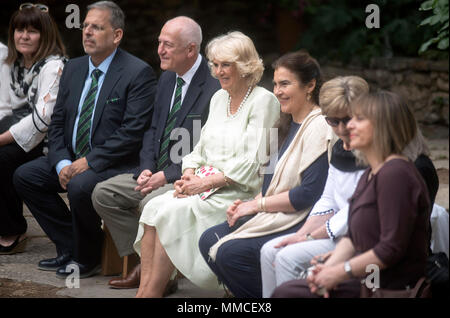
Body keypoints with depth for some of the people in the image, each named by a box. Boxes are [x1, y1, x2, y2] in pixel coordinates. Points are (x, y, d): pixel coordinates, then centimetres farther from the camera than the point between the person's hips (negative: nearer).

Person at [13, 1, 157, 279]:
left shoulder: (138, 73, -12)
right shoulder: (74, 69, 11)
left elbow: (132, 132, -19)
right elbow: (57, 122, 11)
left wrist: (90, 161, -23)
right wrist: (62, 163, -8)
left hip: (116, 163, -8)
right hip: (73, 159, 8)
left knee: (80, 186, -34)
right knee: (25, 176, -5)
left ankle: (88, 258, -9)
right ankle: (69, 248, 2)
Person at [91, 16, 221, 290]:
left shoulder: (215, 86, -18)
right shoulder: (167, 79, 11)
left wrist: (166, 176, -20)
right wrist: (147, 169, -1)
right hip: (159, 172, 9)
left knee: (152, 202, -32)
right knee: (104, 193, 0)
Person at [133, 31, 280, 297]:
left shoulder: (263, 101, -6)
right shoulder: (219, 98, 18)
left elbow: (252, 162, -13)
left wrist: (207, 182, -17)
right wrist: (189, 176, -1)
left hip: (239, 192, -7)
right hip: (205, 184, 7)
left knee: (172, 213, -26)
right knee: (153, 207, -20)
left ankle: (151, 292, -21)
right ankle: (145, 289, -25)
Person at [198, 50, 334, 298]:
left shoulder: (319, 128, -15)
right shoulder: (293, 124, 16)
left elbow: (310, 193, -22)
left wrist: (257, 204, -13)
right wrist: (246, 205, 2)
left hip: (303, 222, -10)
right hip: (276, 215, 10)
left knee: (229, 252, -23)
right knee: (209, 241, 0)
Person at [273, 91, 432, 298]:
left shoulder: (396, 174, -19)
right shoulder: (370, 174, 15)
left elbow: (392, 248, -23)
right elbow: (352, 237, 17)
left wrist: (340, 272, -15)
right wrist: (329, 267, -2)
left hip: (391, 288, -10)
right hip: (365, 282, 10)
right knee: (284, 292, 5)